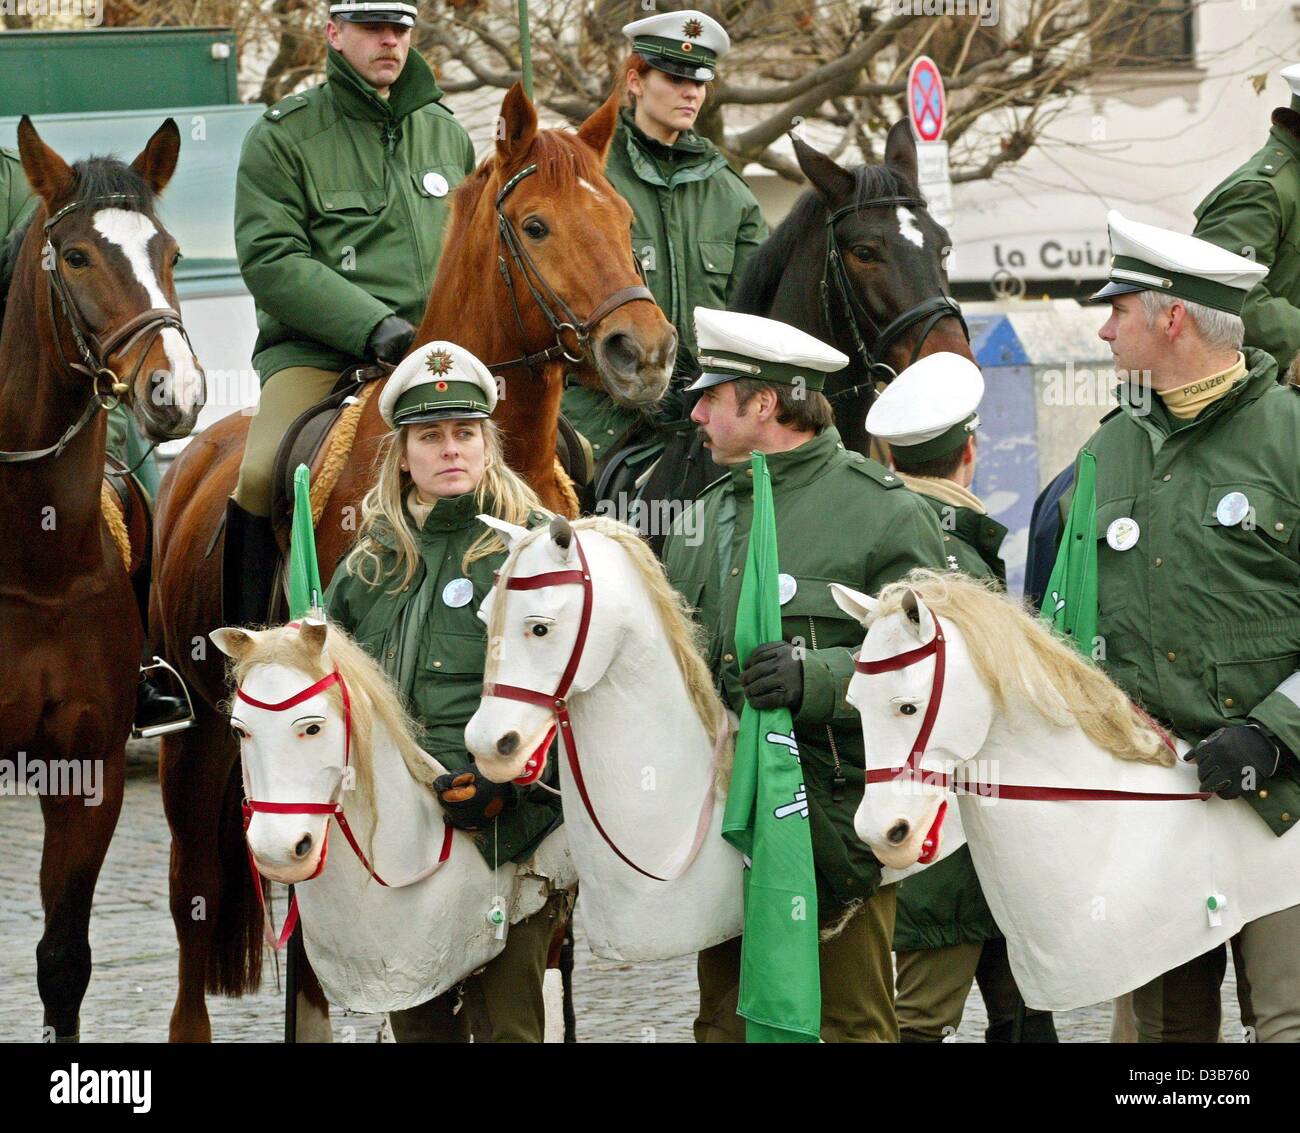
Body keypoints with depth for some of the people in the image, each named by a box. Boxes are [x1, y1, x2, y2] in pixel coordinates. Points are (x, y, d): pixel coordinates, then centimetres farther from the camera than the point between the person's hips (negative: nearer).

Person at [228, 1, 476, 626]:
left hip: (440, 355, 4)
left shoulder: (446, 133, 16)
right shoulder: (281, 138, 0)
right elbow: (271, 261, -10)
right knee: (262, 478, -27)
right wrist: (374, 327, -20)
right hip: (317, 351, -4)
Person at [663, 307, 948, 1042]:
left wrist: (813, 678, -25)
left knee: (850, 1022, -2)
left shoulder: (884, 511, -5)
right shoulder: (705, 517, 18)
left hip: (835, 817, -7)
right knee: (726, 1021, 9)